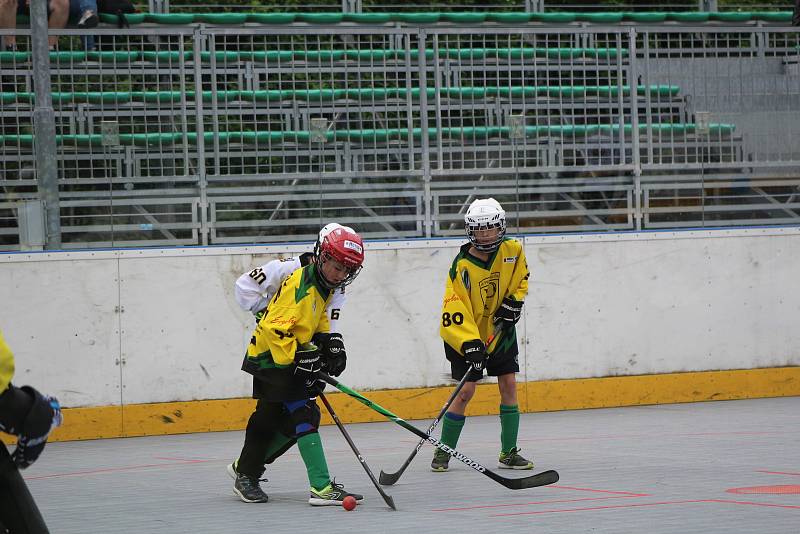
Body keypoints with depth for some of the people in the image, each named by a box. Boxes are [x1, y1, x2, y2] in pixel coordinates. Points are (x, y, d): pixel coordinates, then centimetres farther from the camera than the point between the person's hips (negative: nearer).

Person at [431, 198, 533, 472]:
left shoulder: (512, 250, -11)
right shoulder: (462, 267, -24)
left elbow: (521, 278, 10)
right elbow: (455, 311, -27)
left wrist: (514, 300, -8)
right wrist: (470, 343, -36)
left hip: (501, 330, 4)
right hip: (467, 336, -4)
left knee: (509, 384, -2)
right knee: (466, 390, -9)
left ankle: (509, 452, 6)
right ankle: (443, 451, 3)